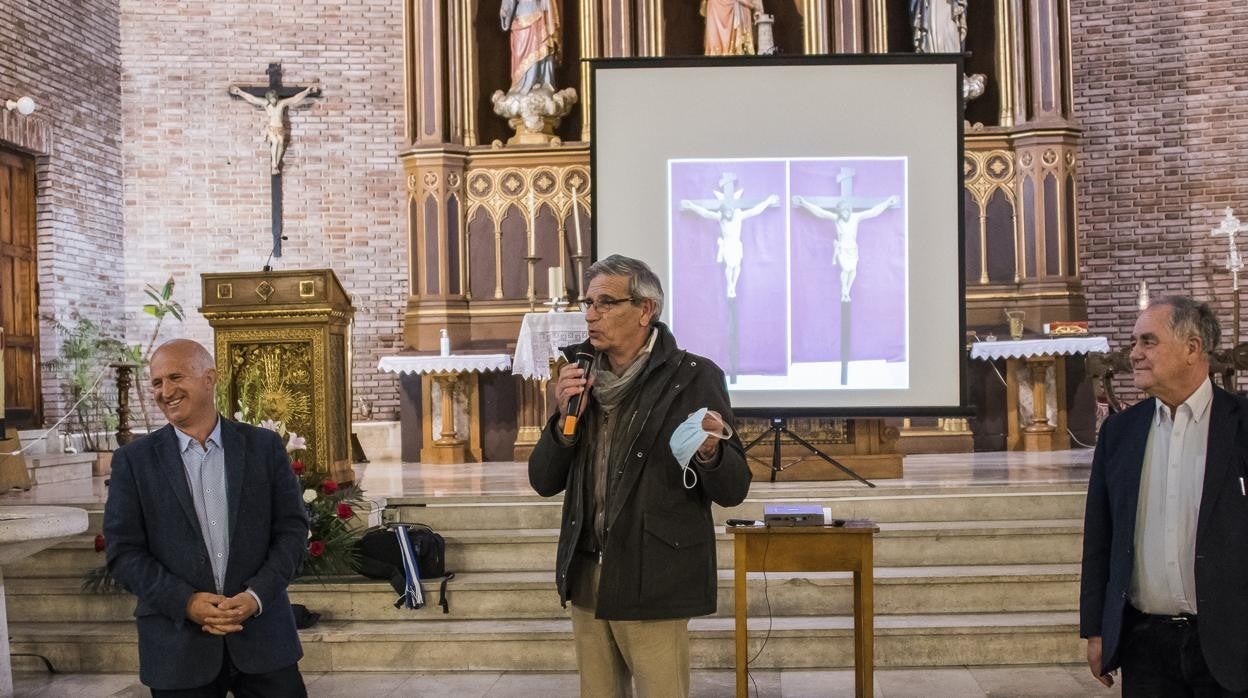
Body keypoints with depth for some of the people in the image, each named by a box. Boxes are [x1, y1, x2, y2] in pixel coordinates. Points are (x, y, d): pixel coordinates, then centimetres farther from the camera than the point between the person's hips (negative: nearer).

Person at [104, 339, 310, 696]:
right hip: (178, 643, 0)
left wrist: (256, 595, -11)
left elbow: (292, 528, 2)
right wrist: (185, 602, -14)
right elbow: (123, 551, -2)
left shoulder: (263, 445, 3)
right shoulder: (134, 460, 2)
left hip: (262, 631, 1)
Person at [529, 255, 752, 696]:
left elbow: (733, 491, -8)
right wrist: (566, 417, -9)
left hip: (654, 585, -5)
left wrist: (709, 453, -29)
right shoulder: (583, 378, 7)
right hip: (587, 579, 5)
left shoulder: (692, 377, -9)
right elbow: (544, 482, 7)